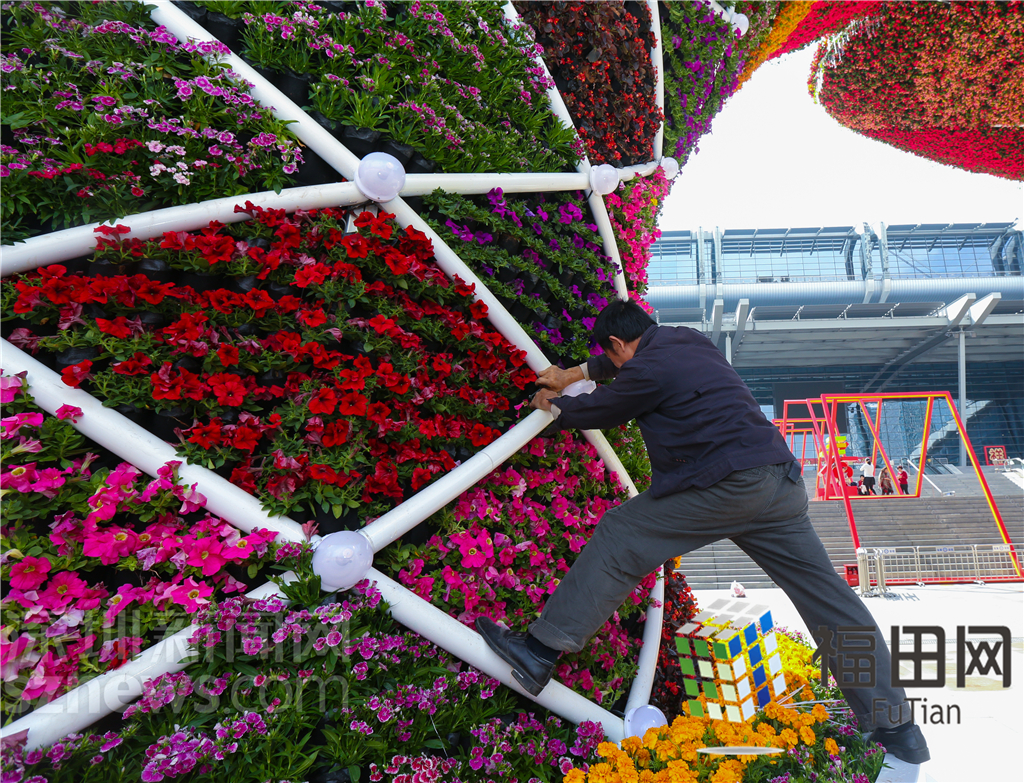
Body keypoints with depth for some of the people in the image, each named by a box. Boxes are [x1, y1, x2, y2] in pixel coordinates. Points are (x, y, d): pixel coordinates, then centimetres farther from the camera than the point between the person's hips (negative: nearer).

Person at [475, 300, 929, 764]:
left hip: (725, 484, -9)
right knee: (825, 594, 11)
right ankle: (897, 727, 19)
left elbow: (597, 413, 9)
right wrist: (572, 374, 43)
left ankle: (542, 650, -1)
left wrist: (552, 406, 29)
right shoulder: (685, 339, 20)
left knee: (618, 539, -3)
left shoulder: (647, 371, -6)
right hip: (780, 479, 9)